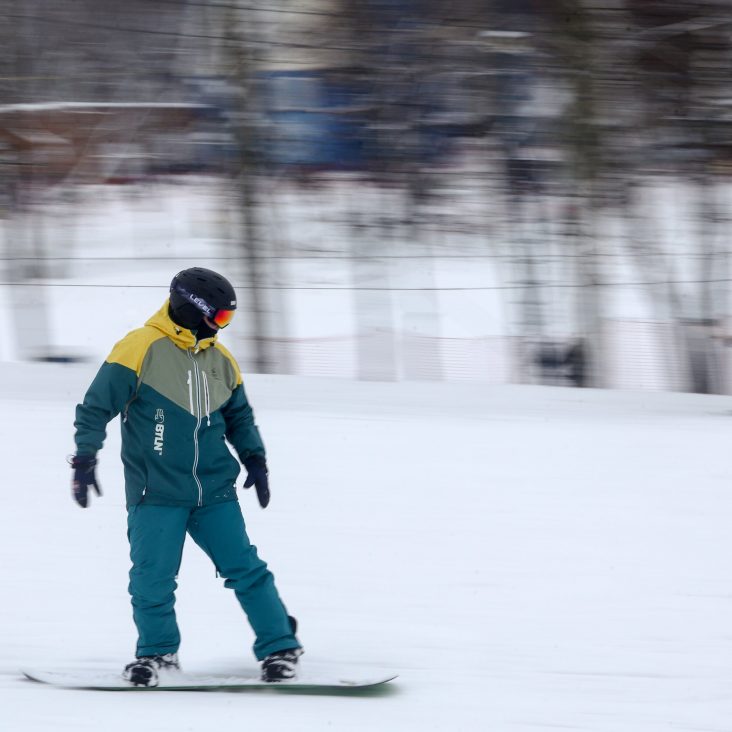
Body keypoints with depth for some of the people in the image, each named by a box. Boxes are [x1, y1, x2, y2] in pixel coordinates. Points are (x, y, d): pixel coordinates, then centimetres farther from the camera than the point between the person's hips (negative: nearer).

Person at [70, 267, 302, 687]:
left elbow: (239, 416, 26)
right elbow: (96, 408, -7)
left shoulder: (220, 360, 9)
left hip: (215, 492, 4)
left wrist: (254, 459, 15)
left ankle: (281, 647, 9)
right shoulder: (141, 349, -10)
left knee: (245, 569, -1)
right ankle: (158, 652, 19)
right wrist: (85, 458, -13)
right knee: (153, 580, -2)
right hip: (156, 493, -4)